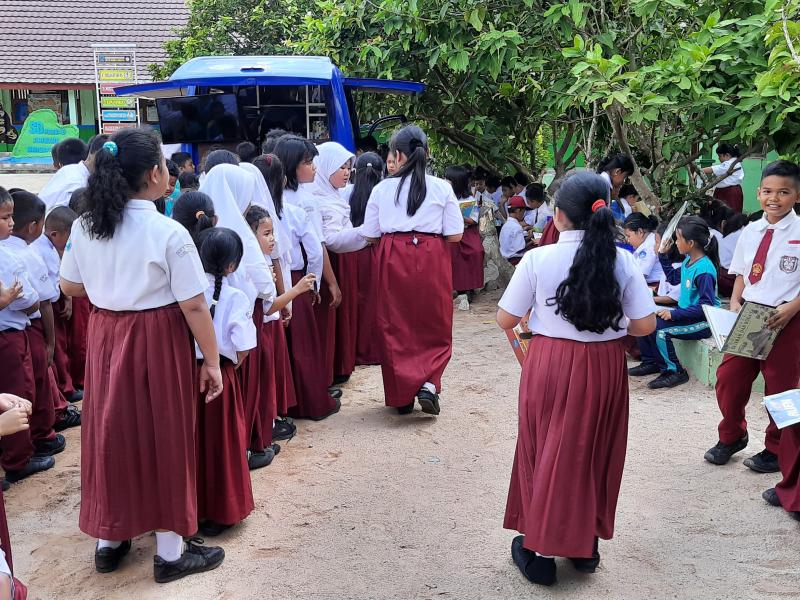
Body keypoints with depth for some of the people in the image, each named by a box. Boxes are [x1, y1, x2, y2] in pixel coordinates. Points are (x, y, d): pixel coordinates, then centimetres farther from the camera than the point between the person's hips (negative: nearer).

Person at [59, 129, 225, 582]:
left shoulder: (85, 227, -1)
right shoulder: (169, 232, -17)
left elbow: (70, 287, 12)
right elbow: (194, 306, -16)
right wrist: (212, 361, -8)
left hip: (105, 336, 5)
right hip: (158, 339, -5)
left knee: (111, 432, 17)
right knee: (162, 438, 7)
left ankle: (108, 541, 32)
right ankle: (171, 552, 19)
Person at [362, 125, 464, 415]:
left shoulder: (382, 188, 0)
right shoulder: (442, 188, -2)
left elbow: (370, 234, 1)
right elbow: (455, 235, -3)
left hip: (393, 260, 1)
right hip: (432, 260, 0)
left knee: (395, 327, 10)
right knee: (434, 327, 12)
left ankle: (401, 395, 14)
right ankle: (428, 384, -7)